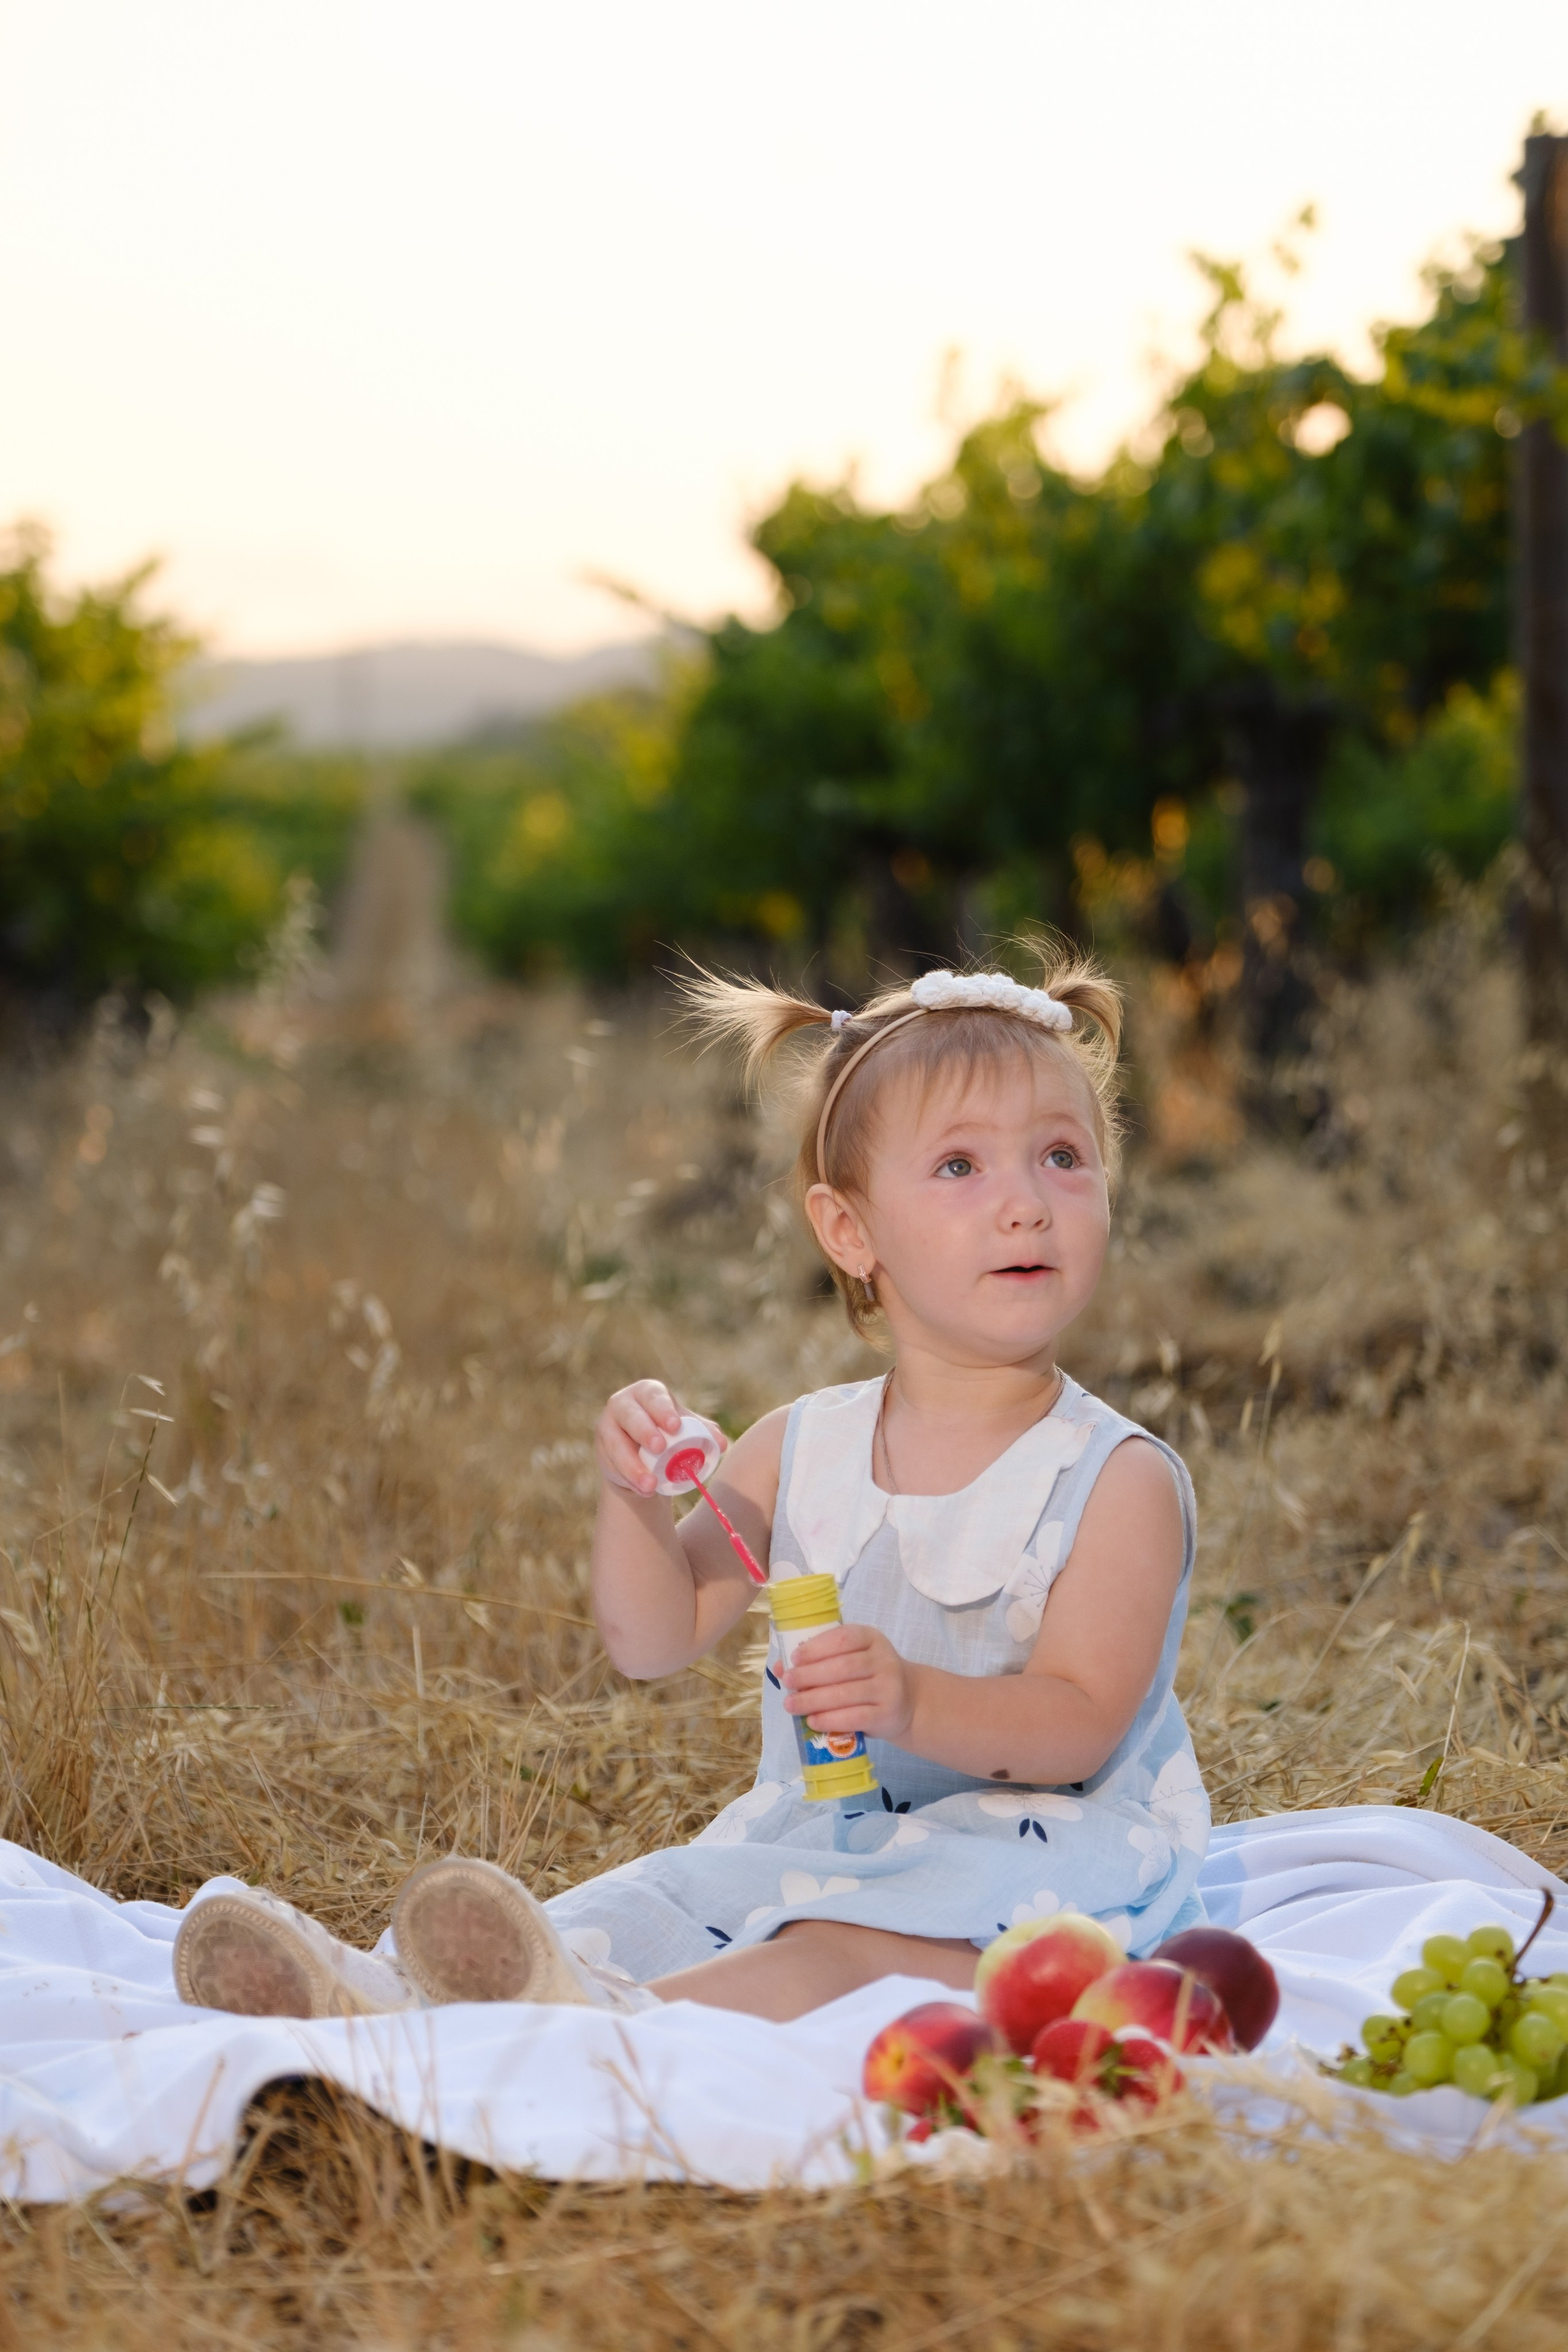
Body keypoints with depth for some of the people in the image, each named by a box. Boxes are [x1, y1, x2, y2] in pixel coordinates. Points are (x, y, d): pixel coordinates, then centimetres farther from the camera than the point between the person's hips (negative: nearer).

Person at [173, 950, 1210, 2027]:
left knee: (841, 1953, -36)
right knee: (629, 1912, -17)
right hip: (810, 1840, 6)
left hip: (1028, 1855, -6)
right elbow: (657, 1639, 8)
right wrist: (637, 1495, -12)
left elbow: (1080, 1726, -16)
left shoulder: (1121, 1480, -6)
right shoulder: (799, 1452, 9)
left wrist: (913, 1701, -35)